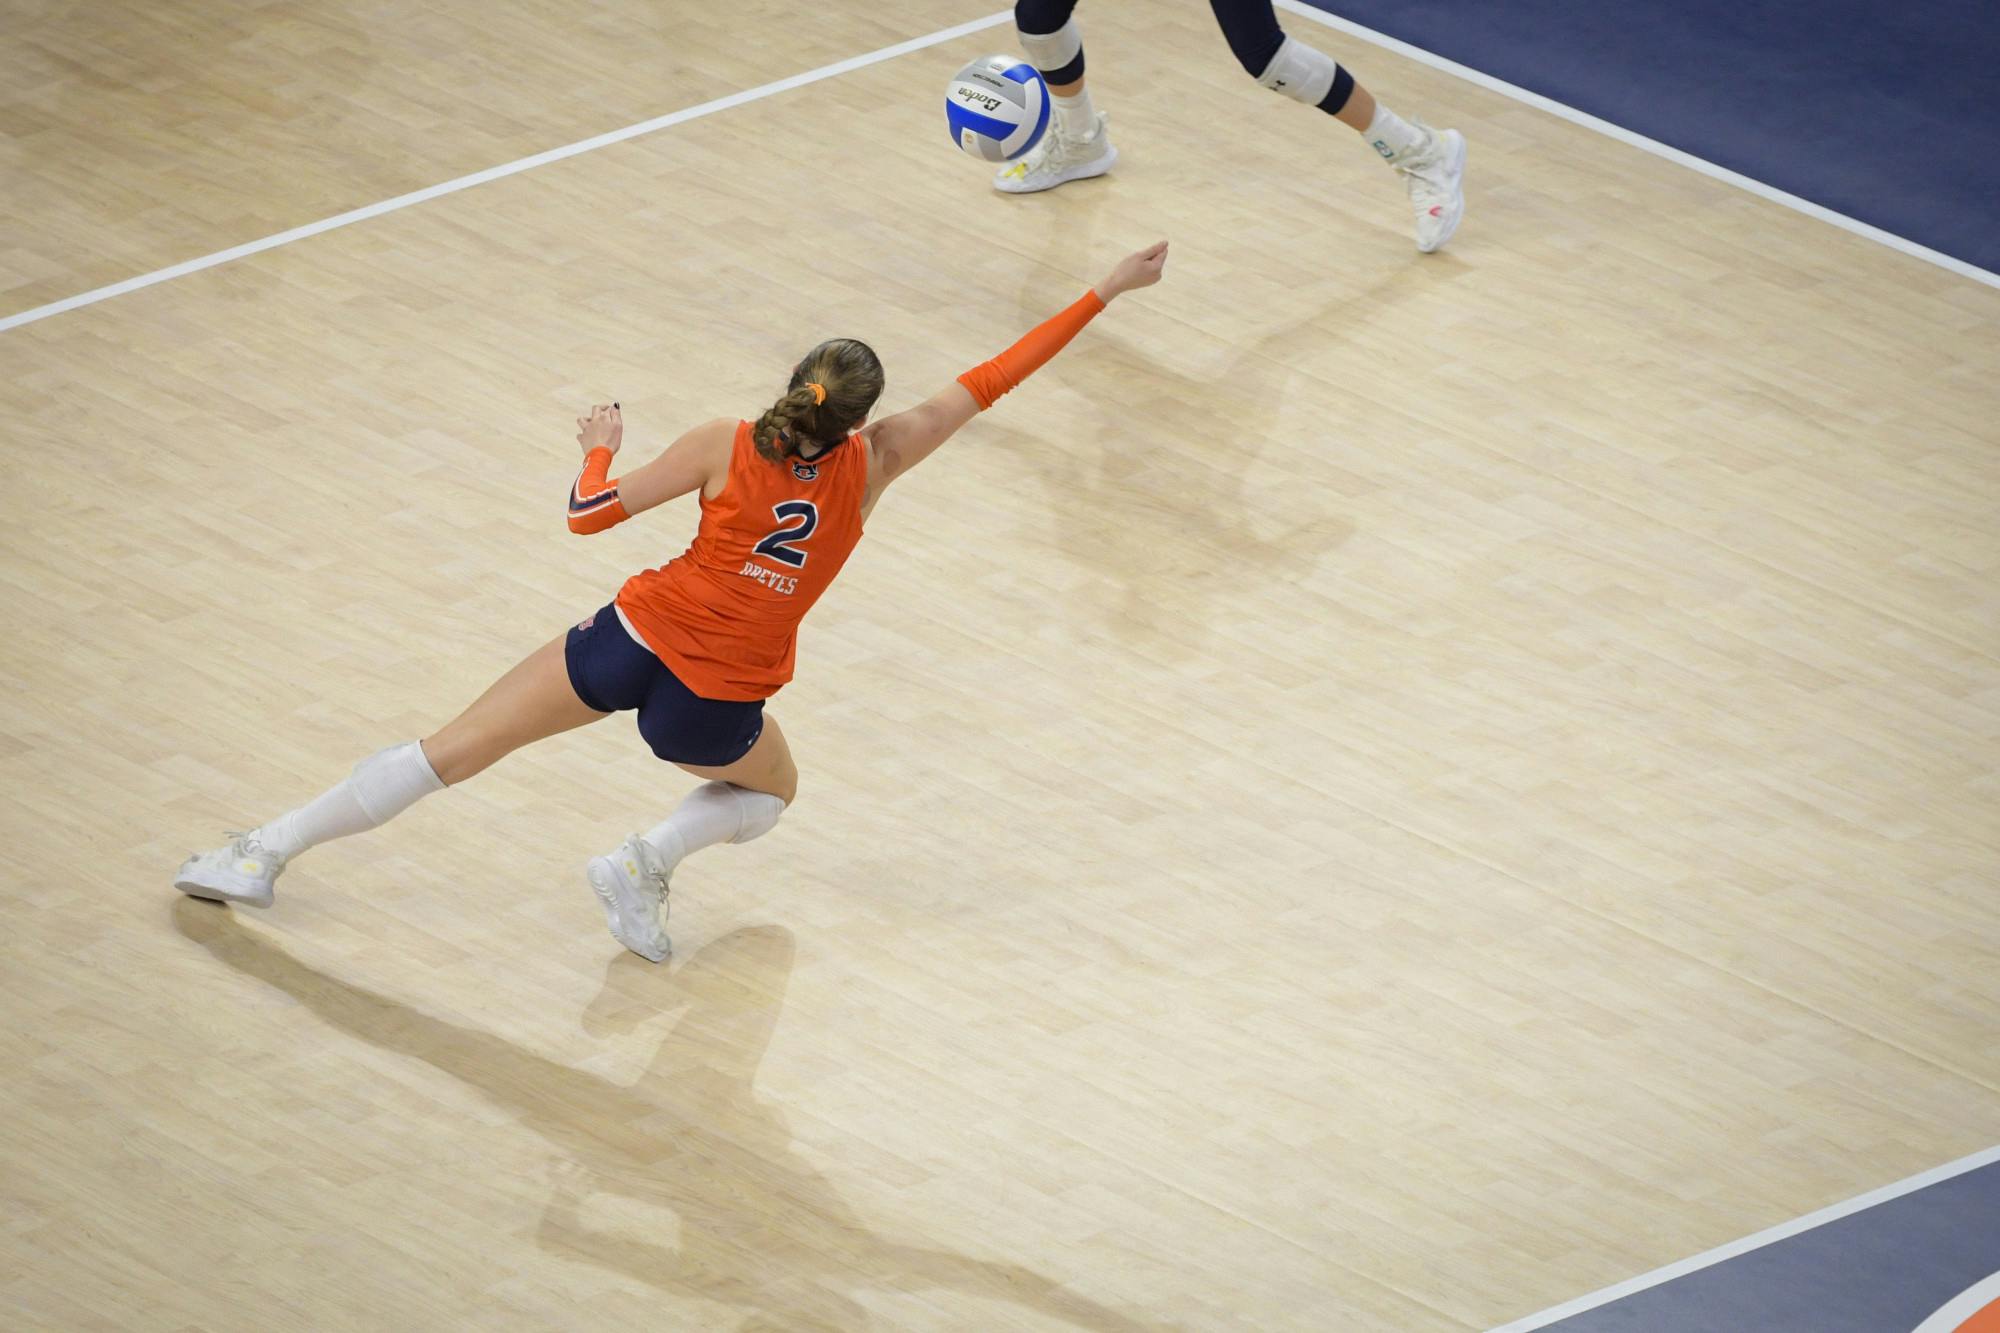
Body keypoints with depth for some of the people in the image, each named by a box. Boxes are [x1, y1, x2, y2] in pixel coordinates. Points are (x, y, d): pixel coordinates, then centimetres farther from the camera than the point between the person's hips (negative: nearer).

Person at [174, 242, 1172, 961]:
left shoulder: (725, 447, -4)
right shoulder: (871, 464, -4)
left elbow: (589, 514, -3)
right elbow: (985, 384, 0)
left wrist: (600, 447, 18)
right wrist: (1104, 292, 4)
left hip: (633, 642, 1)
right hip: (716, 705, 0)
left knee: (453, 751, 10)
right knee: (771, 790, 32)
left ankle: (267, 850, 11)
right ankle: (645, 863, 5)